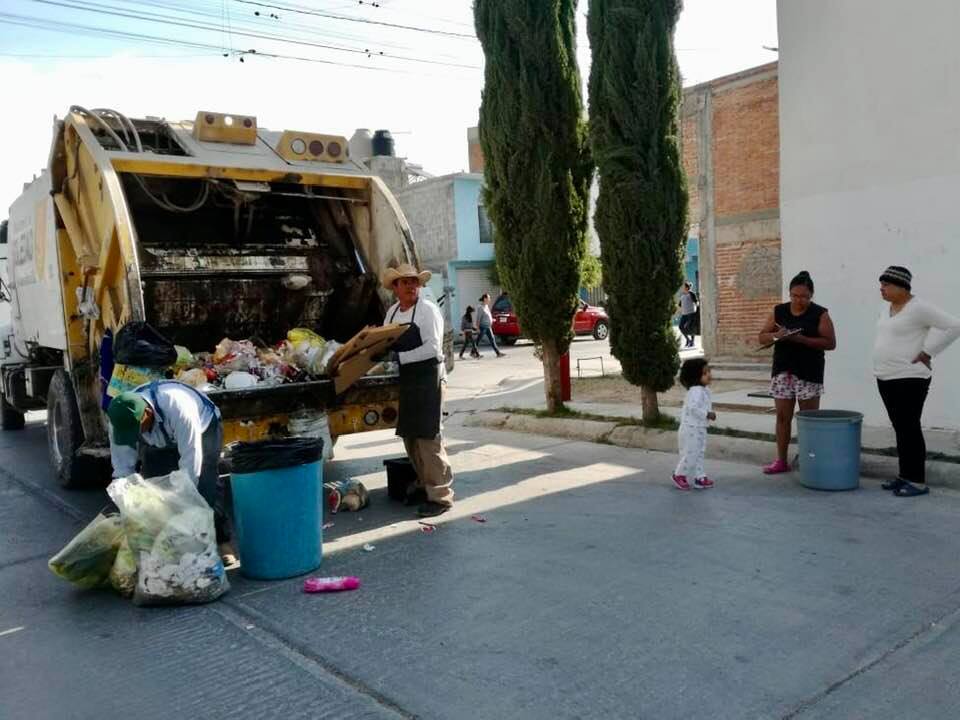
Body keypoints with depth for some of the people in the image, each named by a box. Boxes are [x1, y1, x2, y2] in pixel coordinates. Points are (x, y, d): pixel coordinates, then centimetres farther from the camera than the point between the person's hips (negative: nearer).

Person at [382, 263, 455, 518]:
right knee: (408, 434, 13)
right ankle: (424, 483, 27)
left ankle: (440, 495, -4)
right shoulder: (392, 311, 13)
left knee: (428, 436, -8)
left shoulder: (428, 310, -8)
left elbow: (433, 347, -17)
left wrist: (399, 357, -19)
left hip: (427, 378, -7)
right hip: (402, 380, 8)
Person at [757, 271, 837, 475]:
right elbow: (762, 337, 9)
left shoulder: (819, 314, -2)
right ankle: (781, 461, 13)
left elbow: (830, 342, -8)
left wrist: (801, 339, -19)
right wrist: (776, 336, -14)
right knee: (782, 416, 6)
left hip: (808, 372, -3)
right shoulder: (779, 311, 8)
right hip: (782, 371, 3)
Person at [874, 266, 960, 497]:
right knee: (900, 429, 12)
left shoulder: (918, 307, -14)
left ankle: (918, 481, 2)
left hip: (909, 379, -8)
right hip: (886, 379, 8)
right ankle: (905, 475, 20)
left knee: (909, 429, -5)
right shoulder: (889, 308, 11)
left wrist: (927, 352, -15)